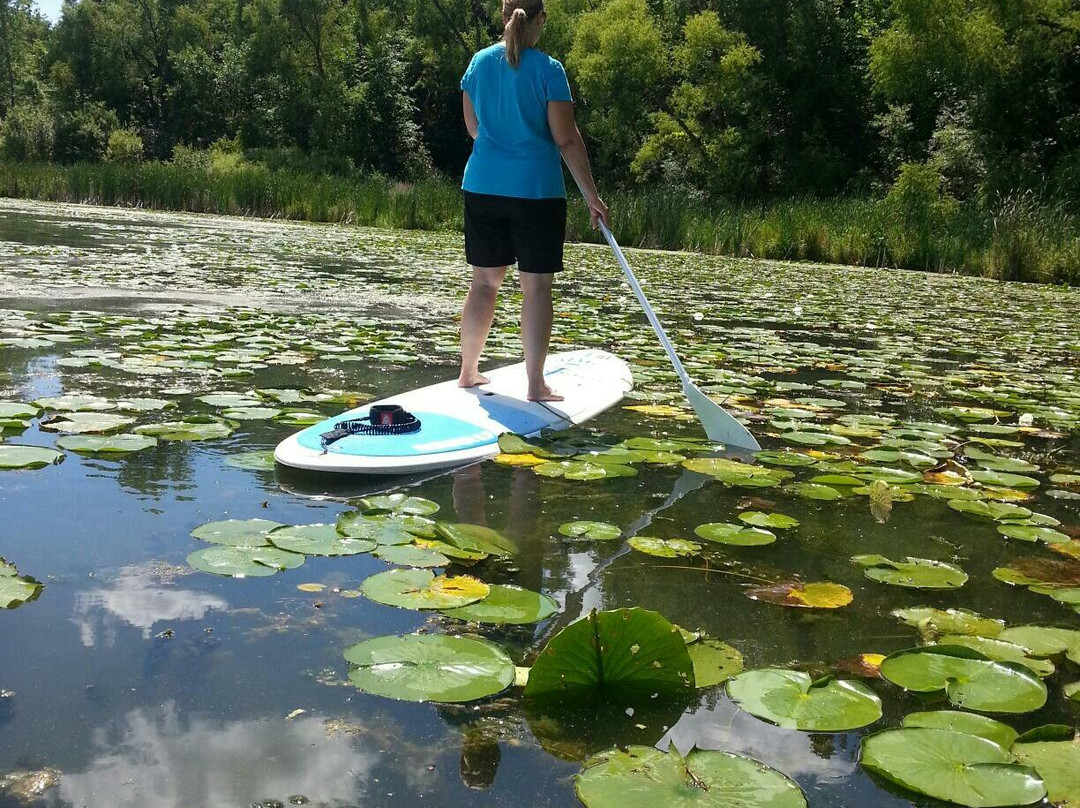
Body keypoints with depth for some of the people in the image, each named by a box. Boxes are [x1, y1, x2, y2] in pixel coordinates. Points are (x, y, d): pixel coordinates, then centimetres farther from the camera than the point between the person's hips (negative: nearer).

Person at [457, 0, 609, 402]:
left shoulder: (479, 62, 6)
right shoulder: (548, 69, -8)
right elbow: (566, 139, -10)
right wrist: (591, 195, -6)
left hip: (482, 185, 5)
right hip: (536, 189, -5)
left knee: (484, 282, 15)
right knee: (536, 287, 1)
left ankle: (468, 371, 24)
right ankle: (536, 385, 4)